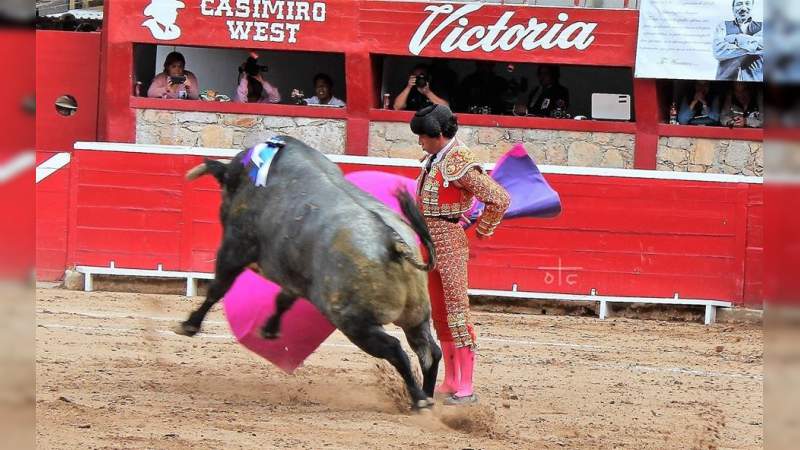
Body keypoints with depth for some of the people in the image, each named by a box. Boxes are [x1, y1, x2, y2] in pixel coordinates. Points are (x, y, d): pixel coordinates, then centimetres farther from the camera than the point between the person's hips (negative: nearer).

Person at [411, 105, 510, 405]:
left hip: (450, 243, -9)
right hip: (430, 243, 10)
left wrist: (482, 232, -7)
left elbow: (500, 199, -18)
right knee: (439, 313, 14)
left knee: (457, 310, -9)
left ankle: (466, 388, -10)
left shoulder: (459, 165, -16)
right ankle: (450, 382, 22)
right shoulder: (433, 160, 10)